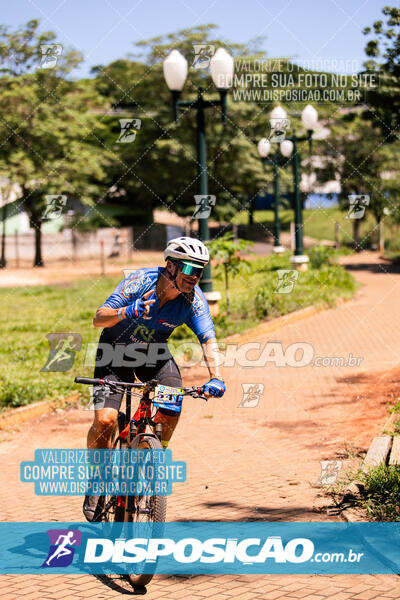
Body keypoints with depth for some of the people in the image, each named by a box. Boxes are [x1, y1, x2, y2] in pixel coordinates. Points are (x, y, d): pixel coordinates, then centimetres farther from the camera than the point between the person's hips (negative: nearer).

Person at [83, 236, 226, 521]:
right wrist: (127, 312, -48)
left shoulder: (193, 298, -20)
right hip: (117, 349, -3)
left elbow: (208, 339, -26)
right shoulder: (140, 281, -27)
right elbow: (98, 318, -28)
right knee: (105, 420, -20)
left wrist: (215, 378, -42)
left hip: (154, 352, 3)